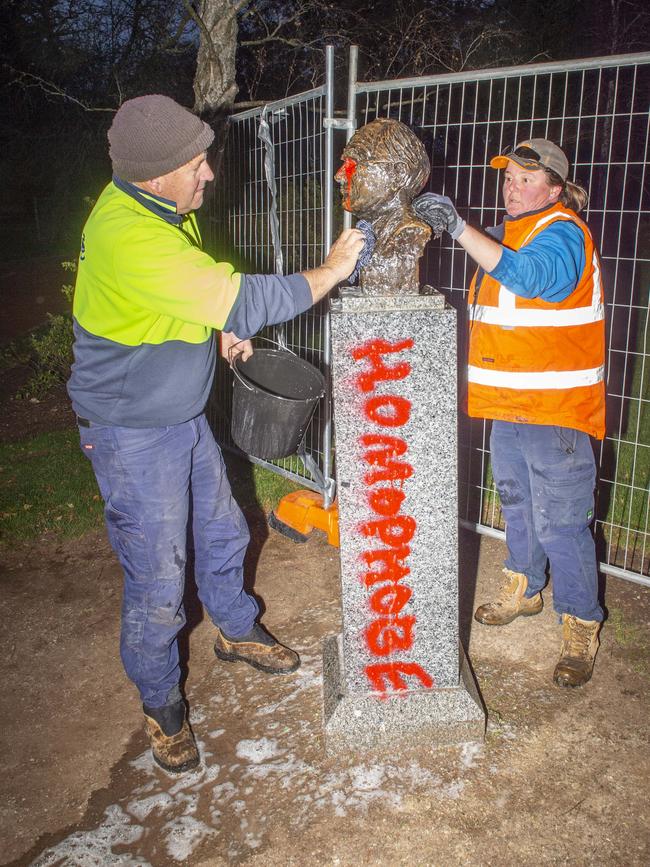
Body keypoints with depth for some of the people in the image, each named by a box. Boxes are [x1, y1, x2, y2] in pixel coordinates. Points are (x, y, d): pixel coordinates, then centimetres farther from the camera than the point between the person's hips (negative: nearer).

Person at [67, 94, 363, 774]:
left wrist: (223, 328, 5)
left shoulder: (158, 208, 1)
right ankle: (160, 704, 26)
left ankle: (237, 632, 47)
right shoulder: (128, 237, -31)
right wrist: (330, 270, -20)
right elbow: (246, 301, -32)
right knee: (157, 581, 2)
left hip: (184, 417, 9)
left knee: (222, 533, 21)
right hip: (134, 436, -9)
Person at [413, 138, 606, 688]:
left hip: (555, 408, -9)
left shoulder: (563, 233, -13)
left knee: (559, 520, -4)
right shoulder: (509, 233, 15)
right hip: (509, 401, 9)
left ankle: (581, 625, 13)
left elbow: (527, 276, -34)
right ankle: (524, 588, 41)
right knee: (516, 500, 21)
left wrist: (458, 227, -36)